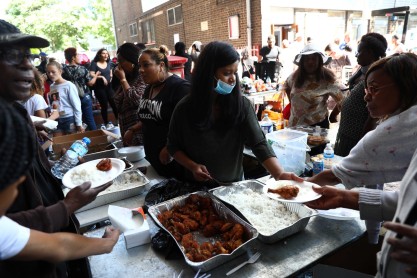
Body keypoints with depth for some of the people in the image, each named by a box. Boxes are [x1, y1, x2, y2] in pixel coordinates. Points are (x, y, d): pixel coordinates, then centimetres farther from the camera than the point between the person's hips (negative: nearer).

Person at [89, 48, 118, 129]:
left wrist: (111, 77, 9)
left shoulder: (108, 63, 9)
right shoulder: (94, 63, -6)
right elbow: (91, 75, -15)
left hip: (109, 86, 4)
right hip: (99, 88, -4)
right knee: (104, 106, 2)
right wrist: (101, 77, -20)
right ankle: (107, 123, 13)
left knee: (114, 104, 1)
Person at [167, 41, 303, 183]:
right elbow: (173, 146, -3)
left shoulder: (241, 104, -14)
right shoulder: (185, 108, -14)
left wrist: (279, 174, -35)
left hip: (234, 184, 0)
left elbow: (259, 143, -20)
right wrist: (192, 166, -20)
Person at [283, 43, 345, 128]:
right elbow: (286, 86, 21)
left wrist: (333, 115, -2)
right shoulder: (295, 76, 0)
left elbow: (343, 99, -11)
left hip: (317, 125, -4)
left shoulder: (327, 79, -12)